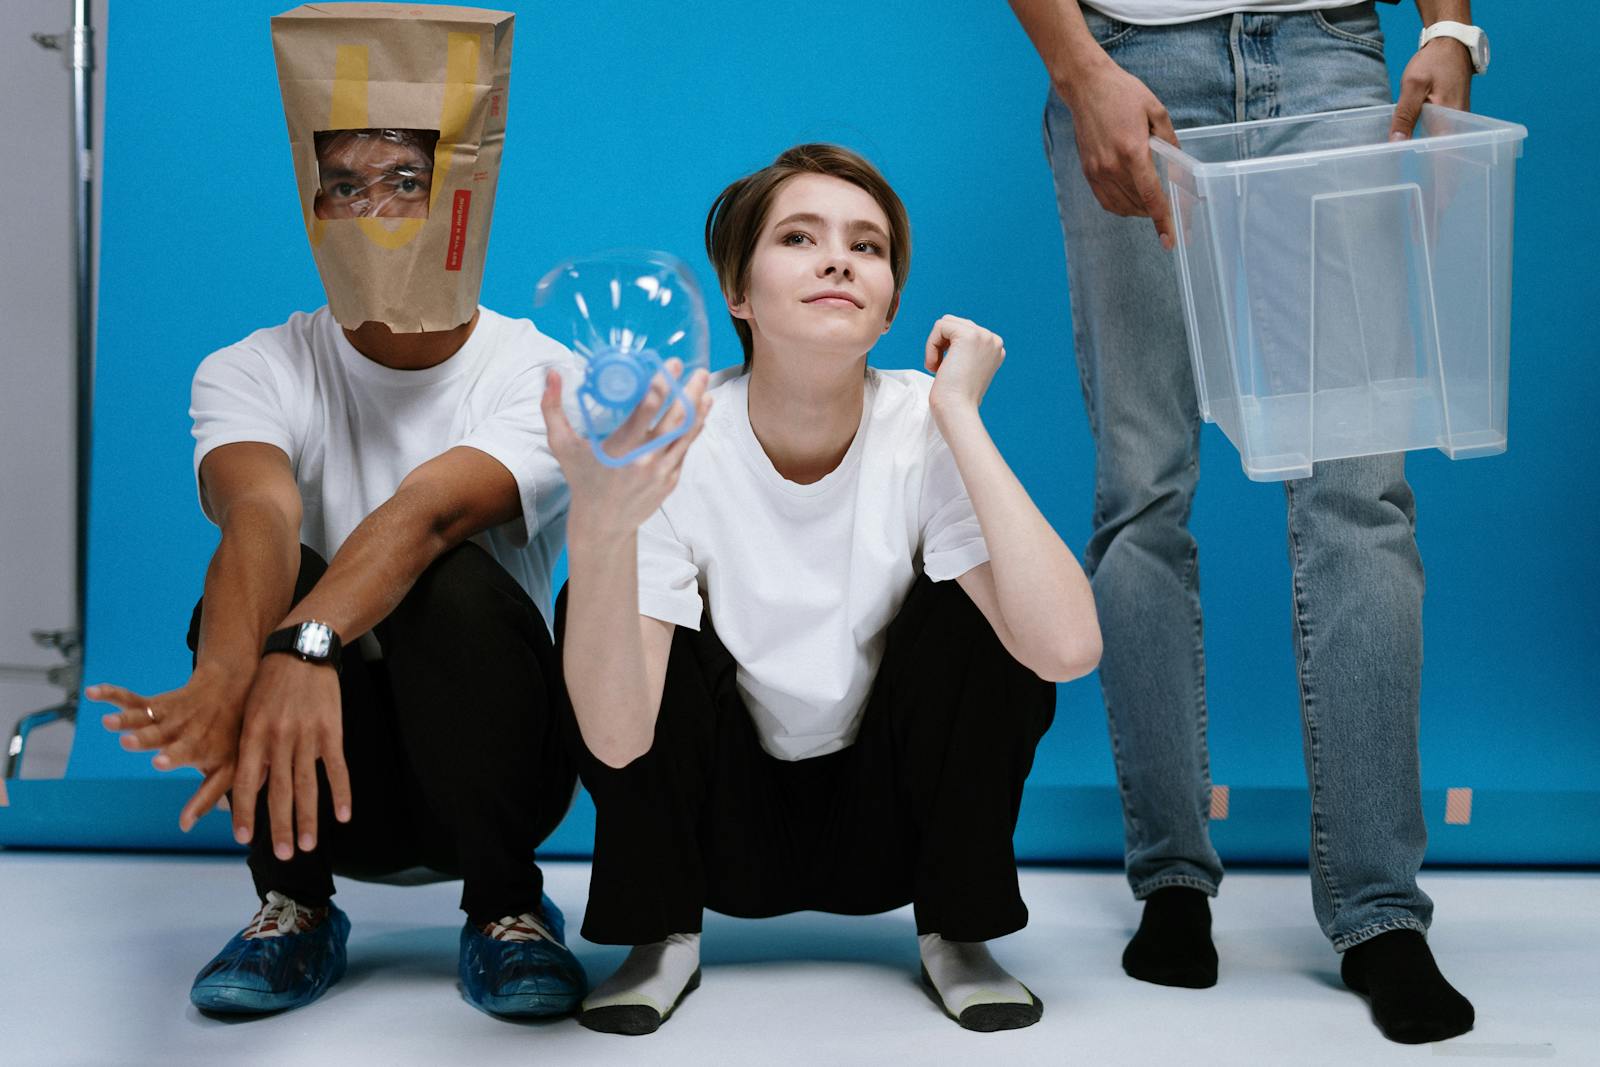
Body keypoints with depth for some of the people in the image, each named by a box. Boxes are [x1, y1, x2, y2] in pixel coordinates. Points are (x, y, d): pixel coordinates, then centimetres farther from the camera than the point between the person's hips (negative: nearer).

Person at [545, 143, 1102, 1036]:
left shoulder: (927, 433, -19)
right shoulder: (678, 448, -21)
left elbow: (1068, 649, -36)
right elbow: (616, 736, -33)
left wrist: (960, 416, -32)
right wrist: (600, 521, -50)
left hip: (888, 822, 1)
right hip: (722, 827, 0)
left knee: (976, 610, -24)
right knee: (597, 603, -23)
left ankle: (957, 931, -3)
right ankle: (660, 934, -3)